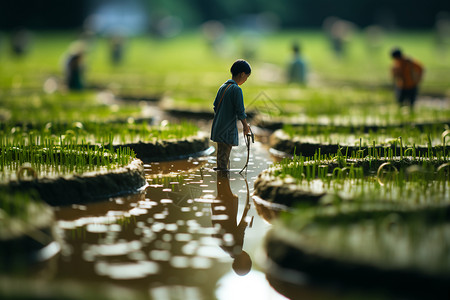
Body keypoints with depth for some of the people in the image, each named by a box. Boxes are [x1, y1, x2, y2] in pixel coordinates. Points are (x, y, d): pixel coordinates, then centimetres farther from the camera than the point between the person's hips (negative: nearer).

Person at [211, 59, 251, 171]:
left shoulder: (223, 87, 10)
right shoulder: (236, 89, -15)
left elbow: (215, 107, 15)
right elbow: (240, 111, -16)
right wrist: (245, 125, -3)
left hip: (218, 128, 8)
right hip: (228, 131, -8)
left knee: (221, 156, 17)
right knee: (224, 157, -4)